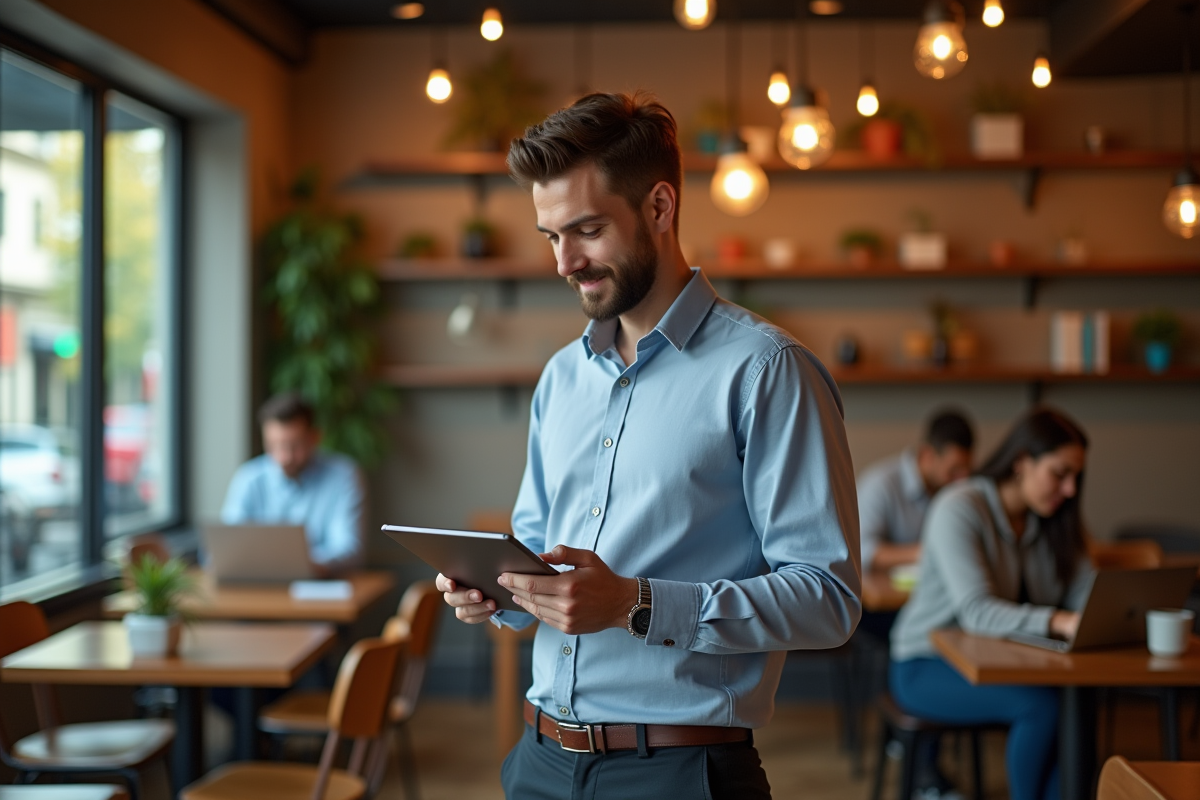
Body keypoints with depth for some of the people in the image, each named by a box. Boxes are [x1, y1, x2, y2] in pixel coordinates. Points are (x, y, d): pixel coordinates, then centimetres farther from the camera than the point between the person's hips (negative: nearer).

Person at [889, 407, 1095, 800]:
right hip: (927, 667, -6)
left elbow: (1086, 593, -1)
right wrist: (1058, 621, -43)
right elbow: (976, 611, -29)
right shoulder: (959, 509, -18)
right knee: (1042, 703, -30)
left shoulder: (1053, 520, 6)